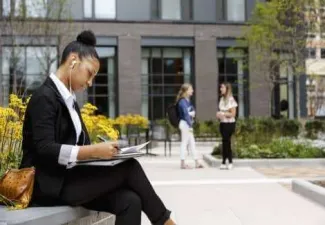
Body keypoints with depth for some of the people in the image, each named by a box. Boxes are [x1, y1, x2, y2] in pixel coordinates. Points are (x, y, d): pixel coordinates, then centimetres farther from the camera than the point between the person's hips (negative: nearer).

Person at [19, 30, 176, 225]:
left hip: (69, 178, 8)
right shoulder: (44, 97, -11)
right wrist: (93, 151, -27)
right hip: (49, 184, -8)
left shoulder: (69, 100, 16)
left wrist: (99, 151, -5)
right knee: (129, 168, -16)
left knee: (130, 201, -17)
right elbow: (45, 150, -22)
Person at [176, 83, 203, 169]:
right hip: (185, 124, -10)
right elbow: (186, 114, -20)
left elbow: (192, 110, 24)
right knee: (184, 143, -3)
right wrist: (190, 125, -20)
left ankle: (197, 163, 16)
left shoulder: (187, 101, 12)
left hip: (188, 124, 10)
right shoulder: (183, 101, -16)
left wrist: (192, 113, 4)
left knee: (192, 143, 11)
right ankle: (183, 163, 5)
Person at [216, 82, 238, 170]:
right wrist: (218, 114, -1)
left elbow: (233, 114, -13)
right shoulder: (222, 99, 11)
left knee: (226, 141, -7)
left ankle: (224, 163, -1)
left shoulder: (231, 99, -10)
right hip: (223, 123, 7)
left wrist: (223, 114, -18)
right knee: (226, 142, 7)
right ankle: (229, 162, 12)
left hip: (229, 123, -7)